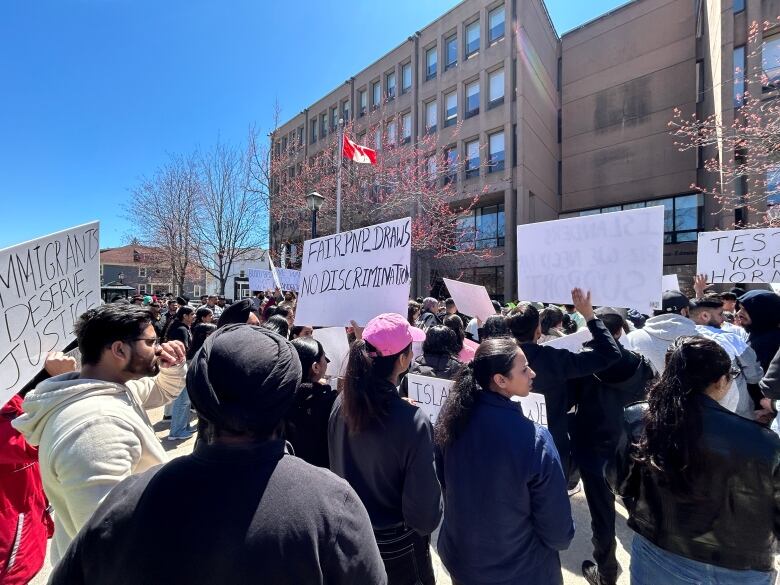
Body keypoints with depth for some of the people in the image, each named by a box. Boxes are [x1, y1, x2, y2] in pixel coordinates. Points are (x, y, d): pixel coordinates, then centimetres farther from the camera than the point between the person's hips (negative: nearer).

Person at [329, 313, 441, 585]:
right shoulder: (412, 421, -33)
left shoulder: (342, 403, -17)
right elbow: (423, 509, -22)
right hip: (397, 545, -4)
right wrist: (427, 522, -2)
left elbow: (336, 467, 0)